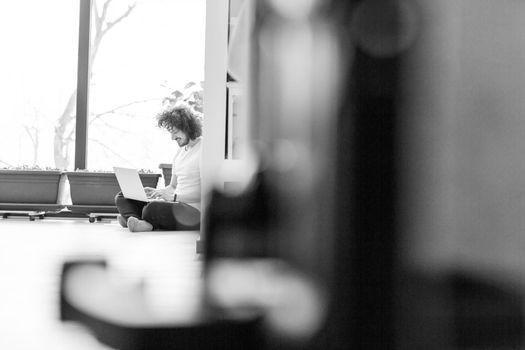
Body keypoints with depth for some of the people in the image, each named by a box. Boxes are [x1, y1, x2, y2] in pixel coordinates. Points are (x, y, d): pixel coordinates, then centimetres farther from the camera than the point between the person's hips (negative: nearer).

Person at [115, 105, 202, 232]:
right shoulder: (180, 151, 22)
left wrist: (174, 197, -21)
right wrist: (156, 192, 7)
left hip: (194, 212, -10)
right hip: (176, 205, 10)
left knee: (152, 208, -39)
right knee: (121, 197, 0)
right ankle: (137, 221, -28)